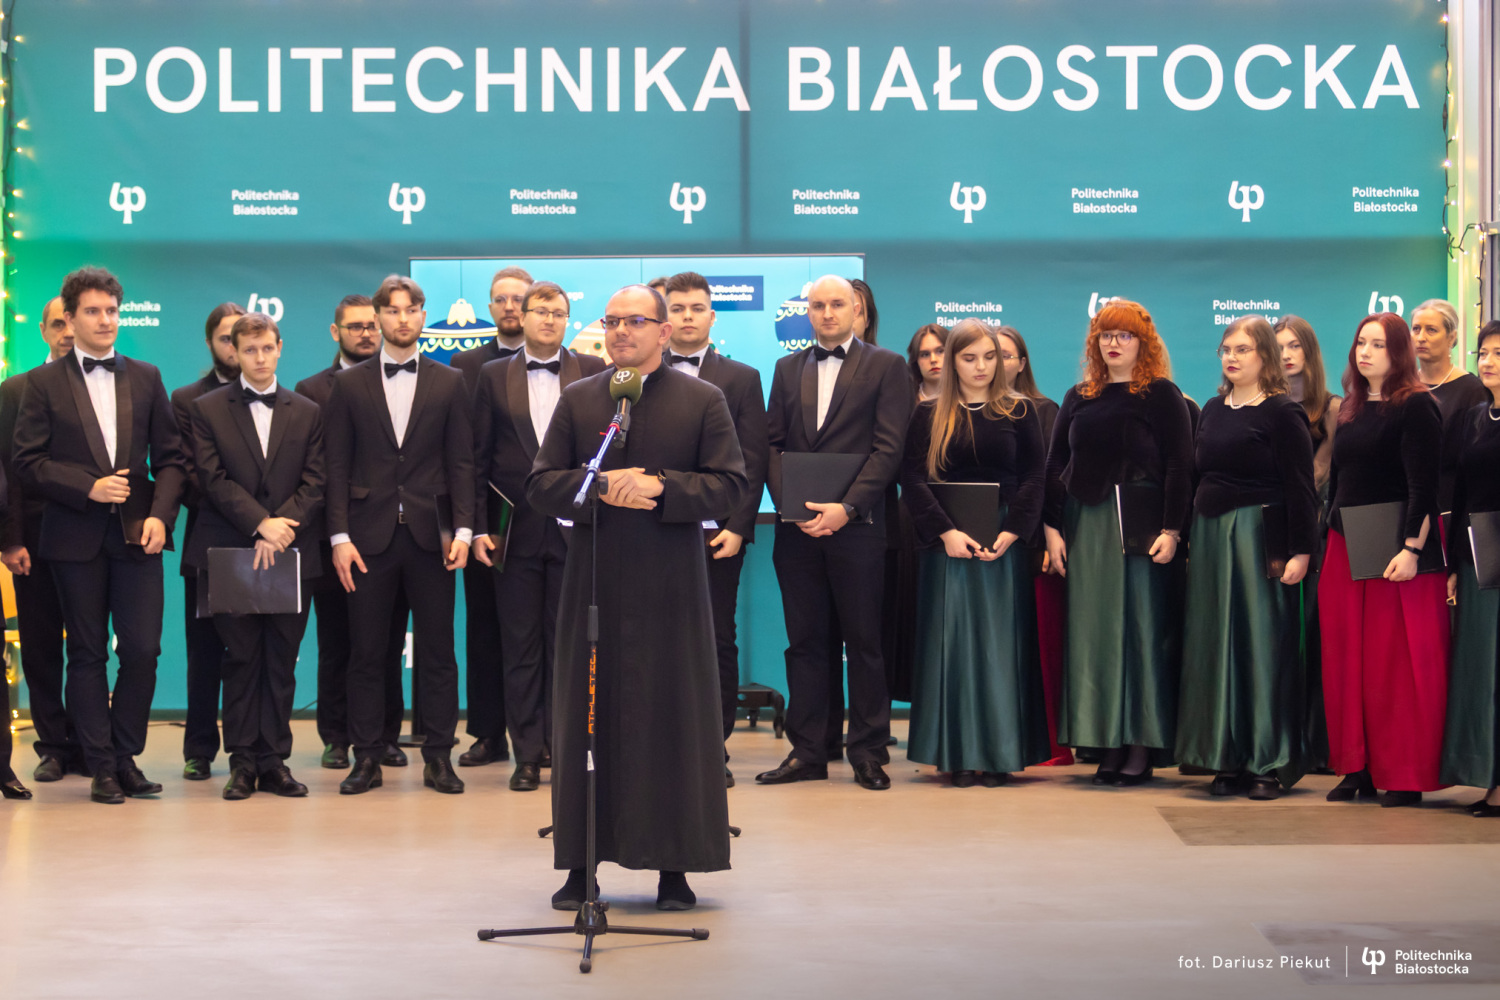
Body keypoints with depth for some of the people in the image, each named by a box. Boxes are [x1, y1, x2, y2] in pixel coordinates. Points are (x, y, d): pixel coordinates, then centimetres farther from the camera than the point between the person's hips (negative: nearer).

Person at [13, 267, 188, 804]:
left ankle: (125, 756, 12)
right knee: (88, 654, 3)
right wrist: (89, 488, -13)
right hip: (76, 537, -2)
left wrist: (160, 514, -6)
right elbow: (28, 462, -2)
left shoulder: (145, 377, 11)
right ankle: (102, 766, 11)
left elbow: (170, 457, 9)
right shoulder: (43, 383, 3)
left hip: (138, 534, 2)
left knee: (142, 649, -4)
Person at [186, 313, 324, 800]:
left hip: (291, 555, 2)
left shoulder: (308, 413, 11)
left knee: (282, 662, 3)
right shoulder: (207, 409, 5)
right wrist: (261, 523, -15)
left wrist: (281, 530, -12)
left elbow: (313, 484, 3)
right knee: (241, 659, 1)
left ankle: (274, 760, 8)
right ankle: (243, 762, 7)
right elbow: (213, 479, -5)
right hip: (230, 554, -1)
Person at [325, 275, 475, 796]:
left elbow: (461, 462, 5)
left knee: (437, 651, 2)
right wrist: (340, 536, -5)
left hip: (429, 534, 0)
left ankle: (438, 757, 9)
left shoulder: (449, 383, 8)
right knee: (366, 652, 3)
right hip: (370, 535, 0)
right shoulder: (350, 384, 7)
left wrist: (462, 528, -6)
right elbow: (338, 466, 4)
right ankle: (367, 758, 10)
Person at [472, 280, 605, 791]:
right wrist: (478, 525, 0)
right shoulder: (494, 376, 7)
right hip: (517, 532, 1)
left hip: (574, 528, -1)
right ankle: (527, 754, 10)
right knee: (520, 647, 4)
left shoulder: (592, 371, 4)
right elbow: (479, 458, 6)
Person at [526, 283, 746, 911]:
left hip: (671, 589, -2)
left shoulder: (703, 401, 4)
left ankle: (674, 868, 8)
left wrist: (660, 487, -15)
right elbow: (540, 488, 5)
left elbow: (730, 488, -3)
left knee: (674, 720, 1)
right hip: (593, 584, 2)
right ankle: (581, 864, 13)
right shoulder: (577, 401, 10)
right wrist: (600, 487, -12)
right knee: (587, 720, 4)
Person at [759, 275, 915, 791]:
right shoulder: (788, 368, 16)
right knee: (805, 641, 7)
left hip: (856, 525, -4)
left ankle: (868, 753, 9)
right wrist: (788, 501, -5)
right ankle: (807, 751, 12)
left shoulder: (886, 366, 3)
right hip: (797, 529, 4)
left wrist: (846, 507, -15)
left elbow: (888, 447, -5)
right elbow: (772, 442, 11)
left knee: (864, 641, 1)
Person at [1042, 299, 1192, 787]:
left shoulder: (1162, 395, 1)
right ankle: (1107, 744, 7)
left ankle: (1142, 747, 0)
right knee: (1092, 628, 2)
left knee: (1140, 626, -4)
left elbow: (1179, 467, -5)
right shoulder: (1078, 398, 14)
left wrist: (1171, 530, -13)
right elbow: (1055, 466, 13)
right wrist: (1052, 527, 3)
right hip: (1084, 527, 5)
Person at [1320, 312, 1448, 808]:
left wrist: (1412, 549, -22)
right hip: (1344, 545, 7)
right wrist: (1330, 532, 15)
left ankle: (1404, 775, 3)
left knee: (1396, 661, -4)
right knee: (1348, 659, 8)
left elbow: (1424, 487, -15)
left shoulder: (1415, 406, -9)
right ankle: (1359, 769, 16)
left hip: (1395, 548, -7)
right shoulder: (1351, 409, 13)